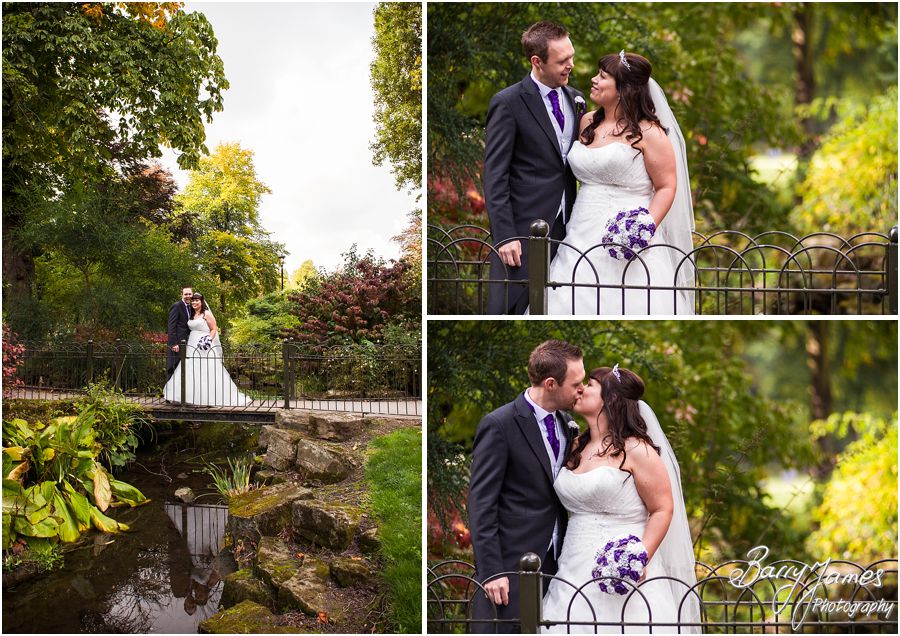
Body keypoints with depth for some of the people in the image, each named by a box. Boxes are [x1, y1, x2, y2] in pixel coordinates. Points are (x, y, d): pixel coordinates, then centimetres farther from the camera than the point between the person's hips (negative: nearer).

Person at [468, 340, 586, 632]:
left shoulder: (566, 424, 9)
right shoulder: (499, 425, -13)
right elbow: (481, 504, -14)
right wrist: (490, 570, -18)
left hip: (555, 561, 7)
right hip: (511, 563, -7)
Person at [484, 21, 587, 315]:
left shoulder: (575, 98, 11)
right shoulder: (507, 103, -8)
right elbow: (495, 176, -11)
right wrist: (504, 235, -17)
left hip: (566, 225, 6)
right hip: (523, 228, -6)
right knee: (510, 308, -3)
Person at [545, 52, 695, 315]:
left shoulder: (647, 132, -6)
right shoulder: (587, 123, 12)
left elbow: (666, 187, -7)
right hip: (583, 238, 6)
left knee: (628, 304, -6)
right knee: (578, 303, 2)